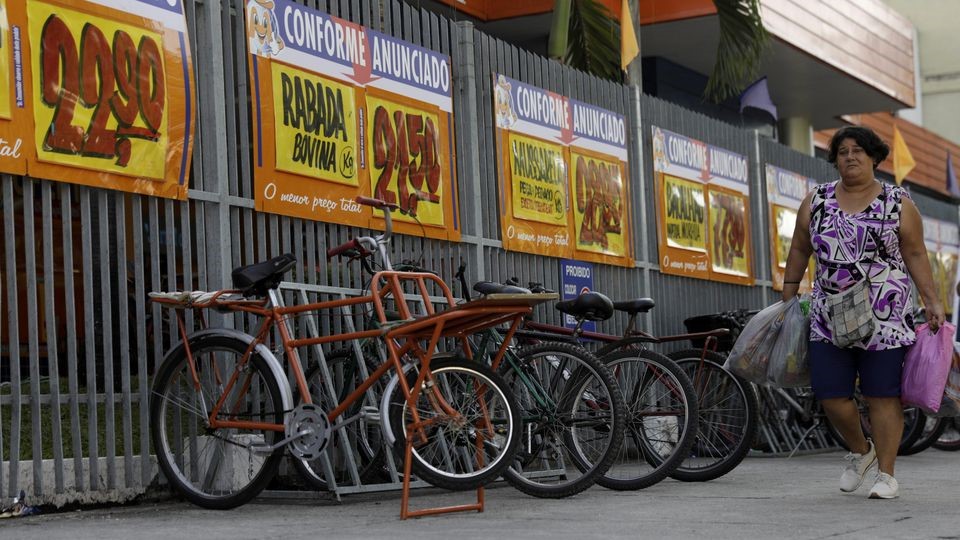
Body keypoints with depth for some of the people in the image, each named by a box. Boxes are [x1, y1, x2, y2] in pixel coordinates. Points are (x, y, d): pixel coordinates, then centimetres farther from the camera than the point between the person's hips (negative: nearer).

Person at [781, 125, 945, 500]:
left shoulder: (898, 204, 1)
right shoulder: (816, 201, 8)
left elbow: (915, 254, 2)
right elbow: (799, 250, 14)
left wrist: (932, 301, -5)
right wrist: (788, 297, 13)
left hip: (885, 316, -3)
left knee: (882, 396, -2)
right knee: (831, 395, 0)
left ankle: (886, 474, 6)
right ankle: (860, 451, 27)